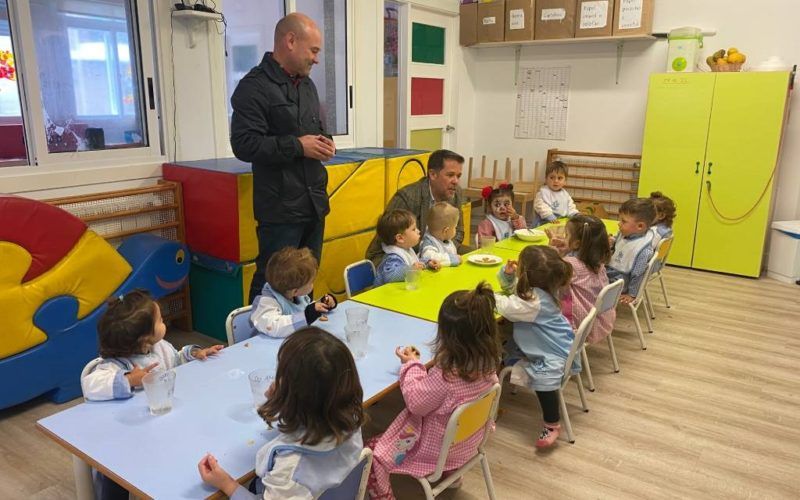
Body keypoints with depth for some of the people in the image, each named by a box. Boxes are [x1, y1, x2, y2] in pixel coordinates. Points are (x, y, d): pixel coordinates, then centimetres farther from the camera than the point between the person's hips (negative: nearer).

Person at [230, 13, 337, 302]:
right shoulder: (254, 86, -12)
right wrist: (298, 146, -18)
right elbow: (244, 145, -20)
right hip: (281, 208, -8)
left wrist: (323, 142, 5)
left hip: (314, 202, 8)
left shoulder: (307, 85, 16)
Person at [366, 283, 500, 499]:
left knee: (372, 456, 1)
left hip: (438, 448, -7)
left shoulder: (445, 374, -36)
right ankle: (452, 471, 42)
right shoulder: (487, 361, -15)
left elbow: (416, 403, -20)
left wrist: (411, 365, -10)